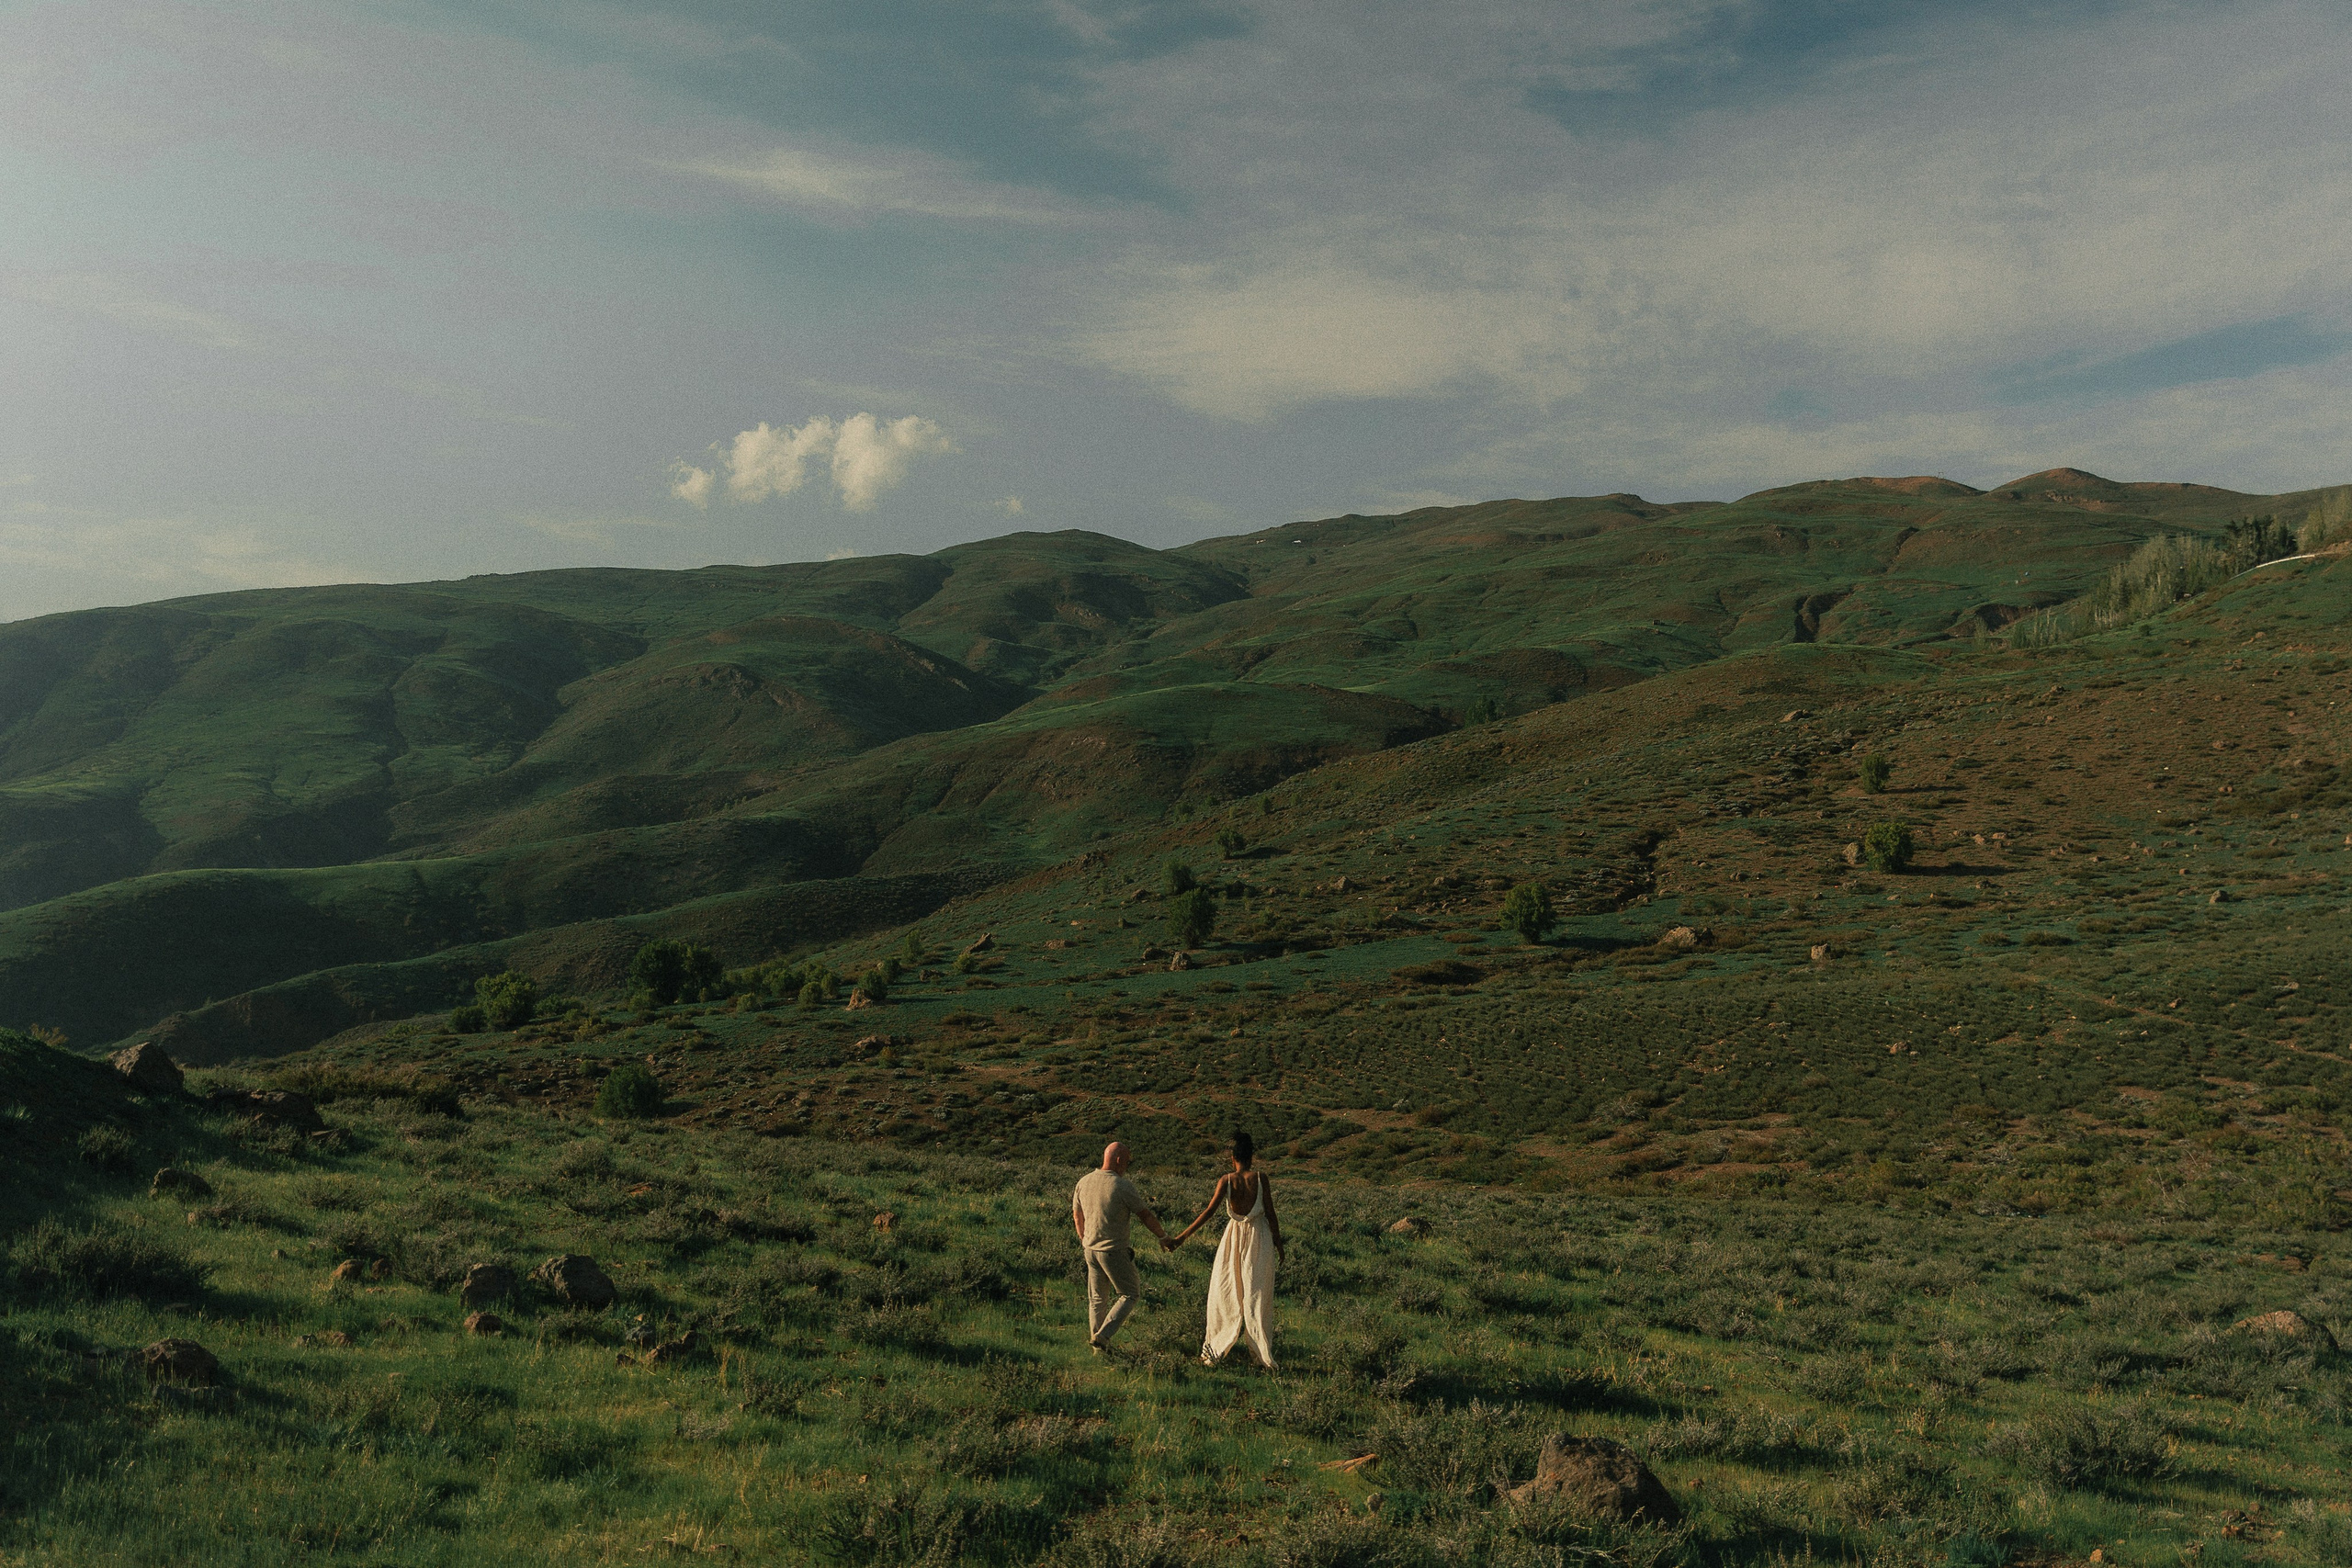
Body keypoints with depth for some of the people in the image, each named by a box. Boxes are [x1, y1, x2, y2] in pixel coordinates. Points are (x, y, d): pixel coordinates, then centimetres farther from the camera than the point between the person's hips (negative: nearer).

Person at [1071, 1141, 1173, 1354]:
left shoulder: (1084, 1182, 1)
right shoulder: (1122, 1186, -18)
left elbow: (1077, 1215, 14)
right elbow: (1145, 1215, -9)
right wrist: (1164, 1238, 6)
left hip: (1091, 1249, 7)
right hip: (1114, 1251, -7)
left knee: (1097, 1299, 19)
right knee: (1130, 1294, 10)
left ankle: (1098, 1346, 28)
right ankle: (1102, 1336, -2)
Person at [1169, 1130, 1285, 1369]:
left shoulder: (1226, 1180, -9)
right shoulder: (1260, 1178, -8)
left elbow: (1209, 1211, -16)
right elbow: (1271, 1214, -6)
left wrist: (1181, 1237, -15)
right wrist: (1278, 1243, 6)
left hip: (1234, 1237, 0)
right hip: (1259, 1239, 0)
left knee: (1224, 1294, 11)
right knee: (1257, 1296, 7)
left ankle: (1215, 1351, 12)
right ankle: (1264, 1355, 9)